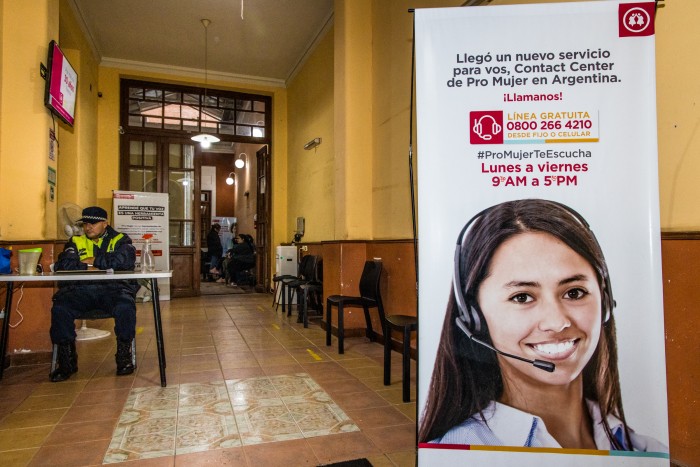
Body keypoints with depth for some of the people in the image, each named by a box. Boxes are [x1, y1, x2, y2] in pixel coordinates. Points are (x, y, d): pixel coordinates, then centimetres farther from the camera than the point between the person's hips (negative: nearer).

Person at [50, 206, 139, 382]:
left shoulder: (120, 240, 12)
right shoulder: (75, 242, 21)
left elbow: (126, 260, -10)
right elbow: (63, 265, 4)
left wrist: (94, 261, -3)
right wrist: (88, 268, -8)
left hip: (113, 288, -3)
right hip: (80, 289, 3)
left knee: (125, 307, -33)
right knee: (59, 309, -26)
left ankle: (124, 355, -13)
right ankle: (66, 361, -7)